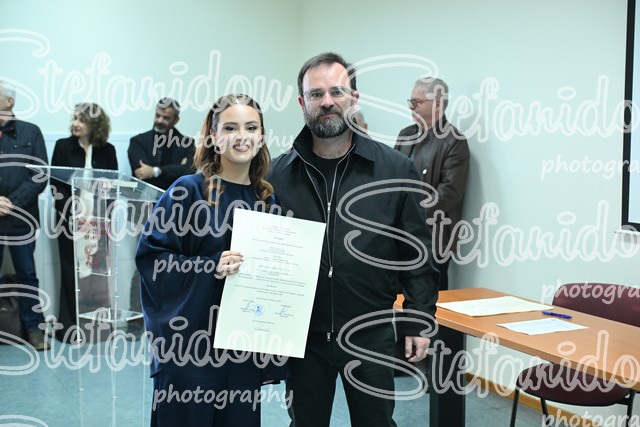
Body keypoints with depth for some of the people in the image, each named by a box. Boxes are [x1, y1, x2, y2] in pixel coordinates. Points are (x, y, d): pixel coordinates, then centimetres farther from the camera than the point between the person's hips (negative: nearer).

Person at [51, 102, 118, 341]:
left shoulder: (107, 150, 6)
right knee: (71, 271, 0)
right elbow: (54, 183, -1)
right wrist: (72, 210, -13)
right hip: (70, 218, -1)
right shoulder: (63, 146, 2)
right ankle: (68, 326, 9)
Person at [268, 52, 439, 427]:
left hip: (372, 336, -1)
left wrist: (420, 321, -2)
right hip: (302, 335, 1)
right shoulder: (279, 174, -1)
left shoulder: (395, 169, -4)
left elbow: (416, 253, -1)